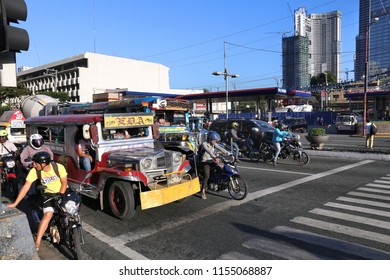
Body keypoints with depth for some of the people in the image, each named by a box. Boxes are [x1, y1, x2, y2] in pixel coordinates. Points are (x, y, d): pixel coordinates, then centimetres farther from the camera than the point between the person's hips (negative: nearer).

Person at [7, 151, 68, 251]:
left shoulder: (59, 167, -22)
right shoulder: (34, 171, -16)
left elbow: (64, 183, -14)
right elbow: (26, 187, -14)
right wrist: (15, 203, -15)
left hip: (63, 191, 0)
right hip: (49, 193, 0)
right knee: (48, 214, -20)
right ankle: (37, 242, -13)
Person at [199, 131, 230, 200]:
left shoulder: (214, 144, 5)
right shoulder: (204, 144, -16)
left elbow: (220, 149, -5)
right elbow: (209, 151, -33)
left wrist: (229, 154, -19)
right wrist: (214, 157, -49)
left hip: (212, 161, 7)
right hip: (205, 162, -7)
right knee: (207, 176, -20)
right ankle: (203, 192, -12)